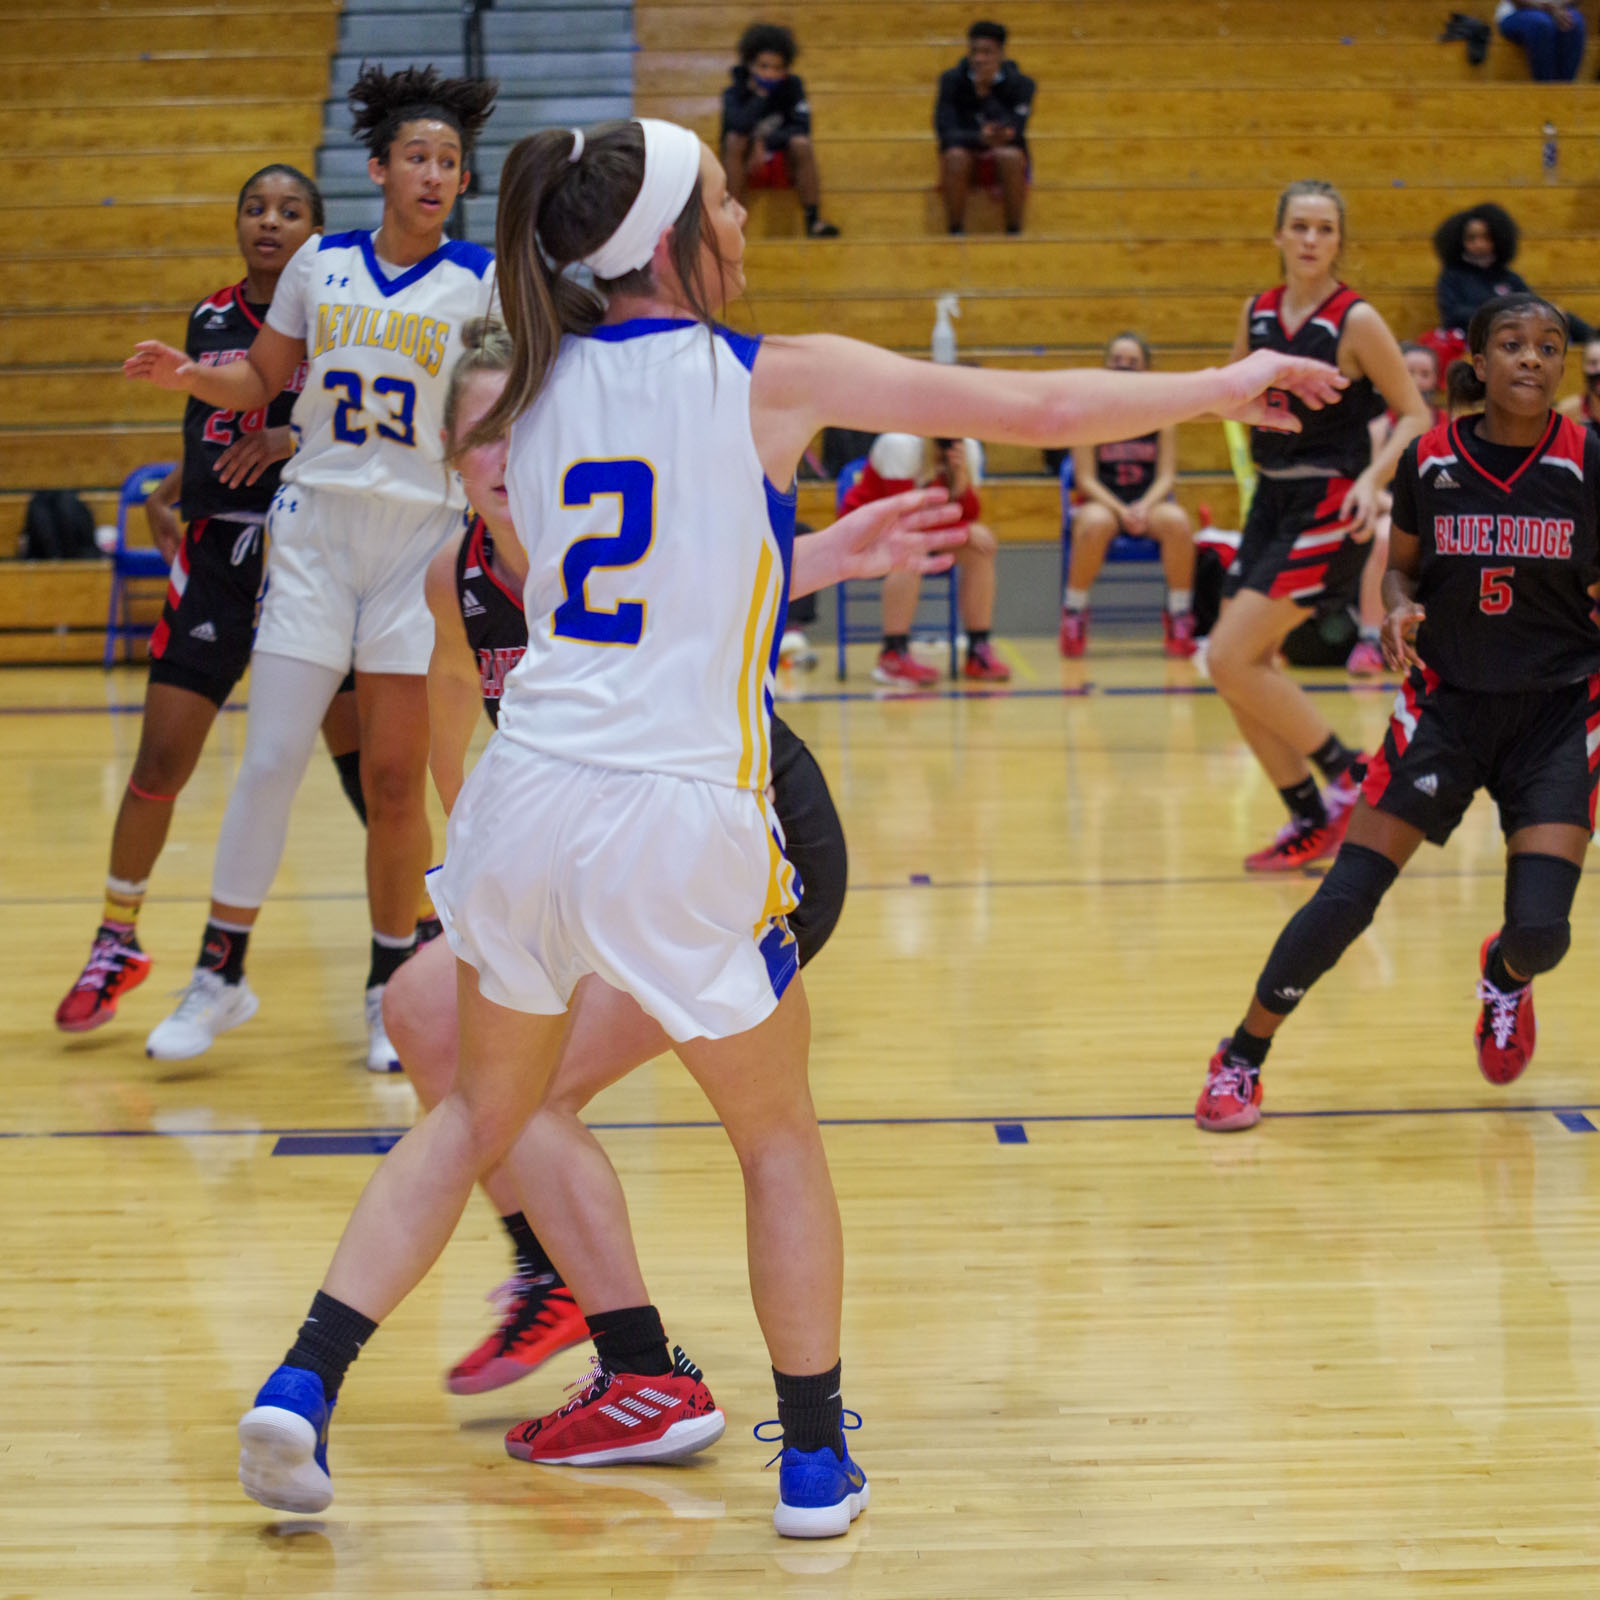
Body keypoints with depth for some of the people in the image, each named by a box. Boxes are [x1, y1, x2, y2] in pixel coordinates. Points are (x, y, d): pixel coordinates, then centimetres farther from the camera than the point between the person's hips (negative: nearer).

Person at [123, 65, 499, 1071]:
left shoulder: (483, 282, -1)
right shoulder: (321, 264, 5)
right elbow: (261, 380, 14)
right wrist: (189, 376, -4)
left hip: (422, 540, -1)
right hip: (315, 531, 1)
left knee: (395, 782, 2)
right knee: (271, 759, -4)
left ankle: (393, 987, 16)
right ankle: (222, 971, 10)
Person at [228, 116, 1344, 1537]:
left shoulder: (531, 396, 9)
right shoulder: (773, 380, -5)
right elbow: (1036, 410, -1)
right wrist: (1222, 386, 12)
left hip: (526, 794, 5)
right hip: (677, 828, -4)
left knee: (483, 1112, 23)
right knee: (779, 1135, 17)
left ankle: (302, 1386, 13)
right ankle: (816, 1459, 24)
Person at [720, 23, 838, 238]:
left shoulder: (792, 86, -8)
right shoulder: (735, 93, -14)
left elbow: (802, 127, -19)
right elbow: (739, 125, -34)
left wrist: (767, 141, -28)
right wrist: (760, 96, -34)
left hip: (784, 165, 1)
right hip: (746, 164, -1)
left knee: (802, 144, -29)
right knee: (734, 139, -30)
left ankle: (813, 218, -23)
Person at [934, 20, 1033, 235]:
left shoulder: (1021, 84, -13)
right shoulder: (951, 80, -12)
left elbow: (1013, 133, -25)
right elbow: (946, 132, -21)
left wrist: (986, 93, -33)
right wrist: (980, 138, -40)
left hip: (1002, 153, 0)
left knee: (1011, 156, -35)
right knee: (956, 156, -35)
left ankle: (1014, 232, -22)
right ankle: (956, 233, -23)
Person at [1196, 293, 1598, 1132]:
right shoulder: (1429, 458, -5)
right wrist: (1401, 611, -11)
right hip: (1446, 702, 1)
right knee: (1346, 897, -8)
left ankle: (1505, 975, 29)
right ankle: (1241, 1058, 12)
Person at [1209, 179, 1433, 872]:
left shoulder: (1356, 321, -11)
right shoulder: (1258, 313, 6)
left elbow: (1416, 415, -9)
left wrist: (1371, 480, -22)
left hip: (1327, 509, -7)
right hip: (1272, 501, 7)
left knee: (1230, 659, -14)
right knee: (1240, 666, 5)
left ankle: (1345, 772, 1)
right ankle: (1312, 823, 16)